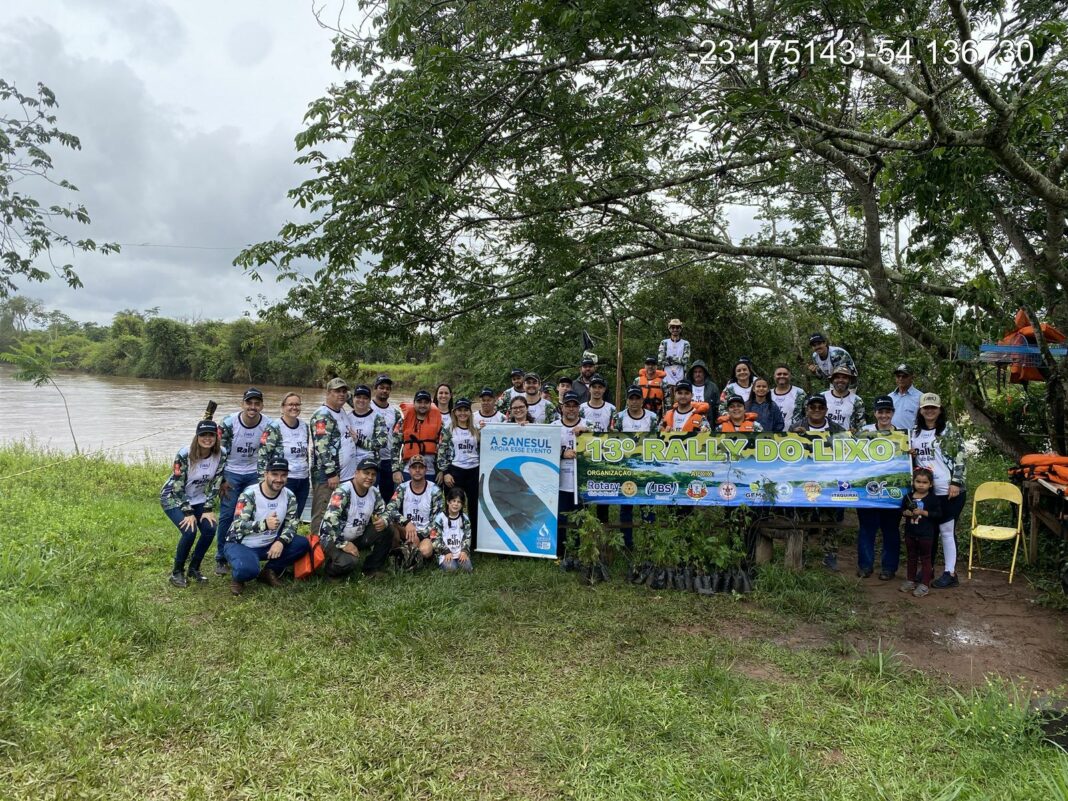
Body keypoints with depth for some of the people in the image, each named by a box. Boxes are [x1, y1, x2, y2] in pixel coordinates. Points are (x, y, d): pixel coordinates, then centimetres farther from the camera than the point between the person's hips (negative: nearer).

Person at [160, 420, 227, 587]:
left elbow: (215, 484, -8)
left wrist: (208, 509, -13)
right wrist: (188, 513, -24)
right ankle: (177, 572, 0)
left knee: (210, 530, -14)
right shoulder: (184, 455, -26)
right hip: (174, 498, -4)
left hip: (198, 499, 4)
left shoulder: (221, 455, -15)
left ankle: (194, 568, 9)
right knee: (189, 531, -22)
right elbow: (178, 487, -22)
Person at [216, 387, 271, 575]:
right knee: (227, 515, -3)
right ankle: (221, 558, 9)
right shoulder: (229, 423, -14)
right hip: (231, 474, -1)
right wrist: (222, 480, -7)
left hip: (254, 474, 1)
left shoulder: (268, 426, -10)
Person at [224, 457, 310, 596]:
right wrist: (264, 524, -44)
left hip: (269, 545, 5)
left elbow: (291, 525, -4)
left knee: (302, 544, -15)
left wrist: (281, 542, -26)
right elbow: (238, 526, -27)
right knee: (247, 568, -37)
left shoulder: (289, 497, -4)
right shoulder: (249, 494, -19)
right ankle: (237, 576, 2)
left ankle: (269, 571, 4)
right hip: (241, 544, -5)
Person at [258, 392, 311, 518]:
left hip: (303, 481, 6)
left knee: (295, 520, 11)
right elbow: (263, 457, -12)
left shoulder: (305, 426, 9)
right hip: (284, 481, -6)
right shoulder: (274, 428, -9)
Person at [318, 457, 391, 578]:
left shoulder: (374, 493, -1)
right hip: (333, 538, -7)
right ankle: (331, 568, 2)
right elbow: (330, 518, -29)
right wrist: (343, 544, -29)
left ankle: (372, 569, 3)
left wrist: (383, 521, -18)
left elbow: (383, 512, 8)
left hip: (357, 537, 7)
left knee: (386, 532, -12)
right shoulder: (343, 491, -22)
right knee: (349, 562, -33)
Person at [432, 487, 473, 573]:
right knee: (451, 569, -27)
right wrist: (446, 552, -13)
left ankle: (459, 561, 10)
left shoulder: (464, 518, 7)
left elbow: (468, 537, 7)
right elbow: (435, 538, -6)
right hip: (445, 553, -3)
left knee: (467, 568, -21)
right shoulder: (440, 518, -5)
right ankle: (443, 562, 5)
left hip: (461, 552, 3)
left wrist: (464, 551, -9)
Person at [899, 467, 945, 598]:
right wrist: (906, 513, -12)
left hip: (926, 534, -4)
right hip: (910, 533, 4)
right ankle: (910, 581, 27)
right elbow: (902, 510, 10)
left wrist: (923, 512, -21)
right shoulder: (908, 496, 1)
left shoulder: (933, 498, -9)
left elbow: (939, 514, -12)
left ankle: (924, 585, 12)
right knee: (911, 558, 16)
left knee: (925, 559, 6)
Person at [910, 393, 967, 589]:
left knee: (947, 531, 1)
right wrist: (908, 455, -1)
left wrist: (956, 482, -14)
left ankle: (950, 573, 10)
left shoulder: (949, 430, -4)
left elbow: (960, 456, -8)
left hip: (948, 490, -5)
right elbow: (911, 460, 22)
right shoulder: (914, 432, 10)